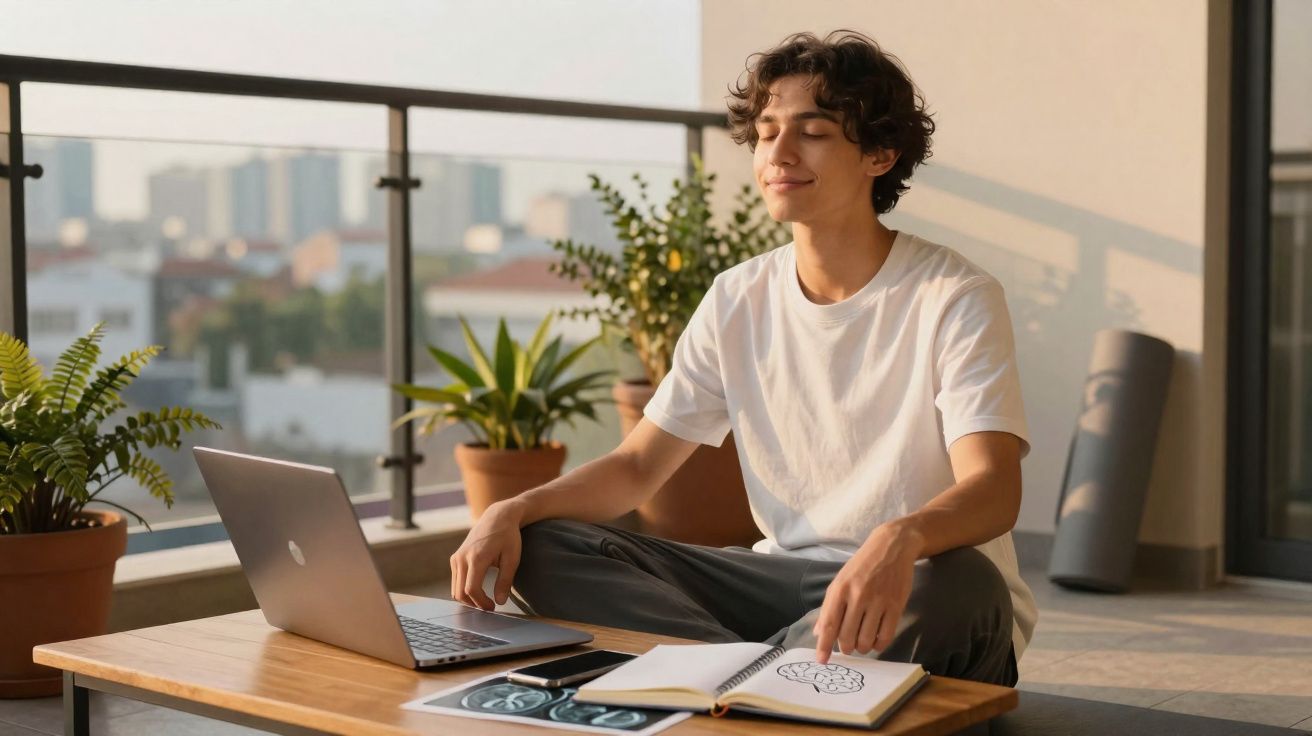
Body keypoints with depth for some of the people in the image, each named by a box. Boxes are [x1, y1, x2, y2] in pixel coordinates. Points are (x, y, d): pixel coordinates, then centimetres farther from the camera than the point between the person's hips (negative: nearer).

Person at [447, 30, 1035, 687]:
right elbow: (636, 466, 7)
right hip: (783, 577, 5)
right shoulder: (738, 300, 6)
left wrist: (900, 540, -48)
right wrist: (515, 510, -13)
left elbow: (994, 490, -24)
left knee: (957, 585, -40)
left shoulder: (955, 299, -10)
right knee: (546, 550, -11)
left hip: (913, 587, -4)